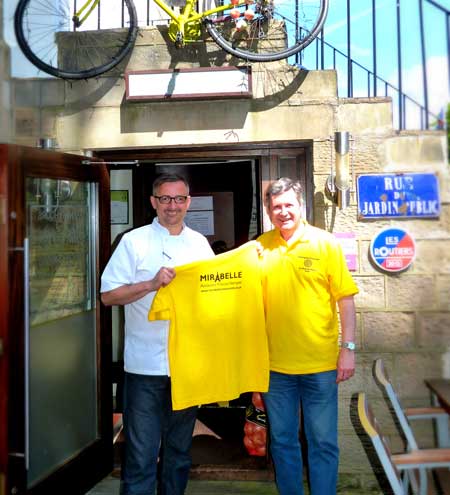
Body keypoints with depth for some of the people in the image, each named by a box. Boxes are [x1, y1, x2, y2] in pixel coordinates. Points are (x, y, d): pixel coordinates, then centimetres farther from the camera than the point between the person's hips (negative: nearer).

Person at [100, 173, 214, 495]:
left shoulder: (200, 243, 9)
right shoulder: (134, 242, -3)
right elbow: (108, 295, -7)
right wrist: (151, 284, -18)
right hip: (146, 364, -3)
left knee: (179, 448, 18)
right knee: (141, 453, 3)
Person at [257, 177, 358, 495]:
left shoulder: (325, 243, -4)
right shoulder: (261, 247, 2)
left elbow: (345, 298, -4)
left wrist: (349, 347, -9)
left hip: (321, 364, -2)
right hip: (275, 363, 3)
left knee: (323, 443, 10)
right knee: (282, 441, 17)